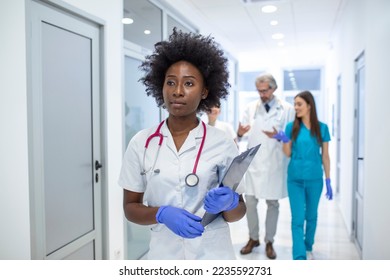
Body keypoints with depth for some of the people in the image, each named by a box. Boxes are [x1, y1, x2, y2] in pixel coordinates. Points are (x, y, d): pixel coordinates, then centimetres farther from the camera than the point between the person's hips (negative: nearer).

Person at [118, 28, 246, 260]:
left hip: (213, 255, 0)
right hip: (163, 254, 1)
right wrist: (162, 214, -18)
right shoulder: (141, 144, -5)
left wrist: (229, 203, -21)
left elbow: (239, 212, 0)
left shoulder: (223, 144, -8)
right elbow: (130, 207, 0)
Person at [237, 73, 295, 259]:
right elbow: (242, 132, 3)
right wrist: (240, 133, -20)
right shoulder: (250, 108, 6)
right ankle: (253, 238, 25)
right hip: (254, 163, 2)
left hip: (275, 164, -2)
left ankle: (269, 242, 24)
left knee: (273, 204, 8)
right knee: (250, 202, 6)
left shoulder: (287, 109, 0)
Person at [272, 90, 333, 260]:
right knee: (297, 219, -2)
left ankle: (308, 247, 37)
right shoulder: (291, 127, -1)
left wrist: (328, 181, 2)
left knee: (311, 216, 16)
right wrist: (285, 140, -17)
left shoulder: (322, 128, -1)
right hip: (295, 179, -1)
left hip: (314, 179, 1)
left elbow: (325, 156, 3)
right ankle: (299, 258, 0)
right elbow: (287, 154, 3)